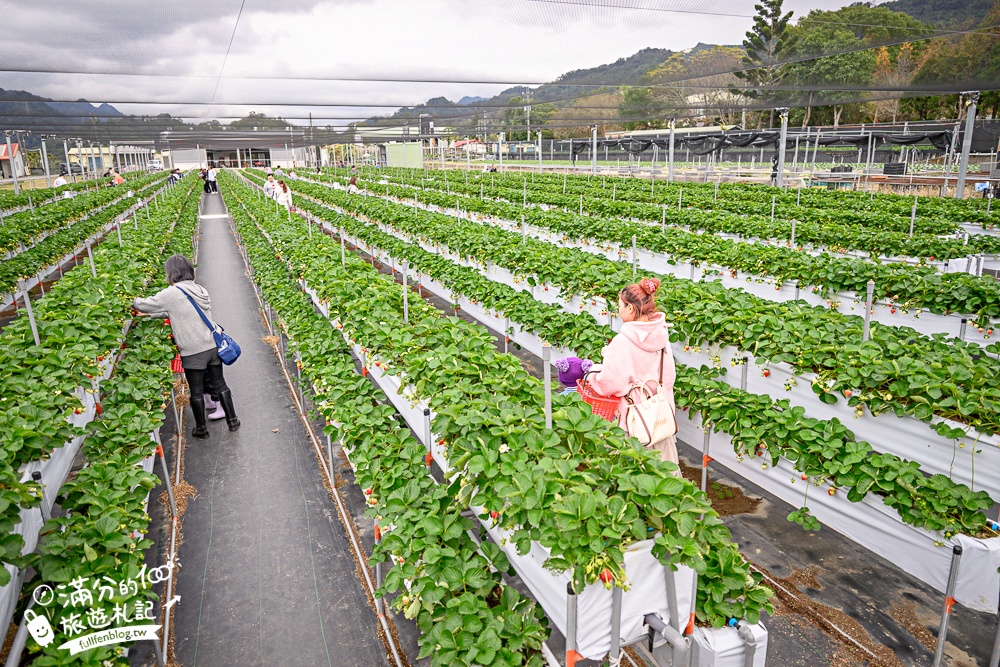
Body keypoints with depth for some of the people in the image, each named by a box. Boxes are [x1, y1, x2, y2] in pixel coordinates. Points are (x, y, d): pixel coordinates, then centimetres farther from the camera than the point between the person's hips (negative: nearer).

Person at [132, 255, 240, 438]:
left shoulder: (171, 294, -13)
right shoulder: (201, 290, 8)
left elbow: (145, 305, -1)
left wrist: (134, 301, 21)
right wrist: (151, 314, 24)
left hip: (193, 352, -6)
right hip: (213, 346, 6)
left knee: (196, 391, 9)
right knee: (219, 384, 17)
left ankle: (201, 429, 23)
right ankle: (233, 421, 25)